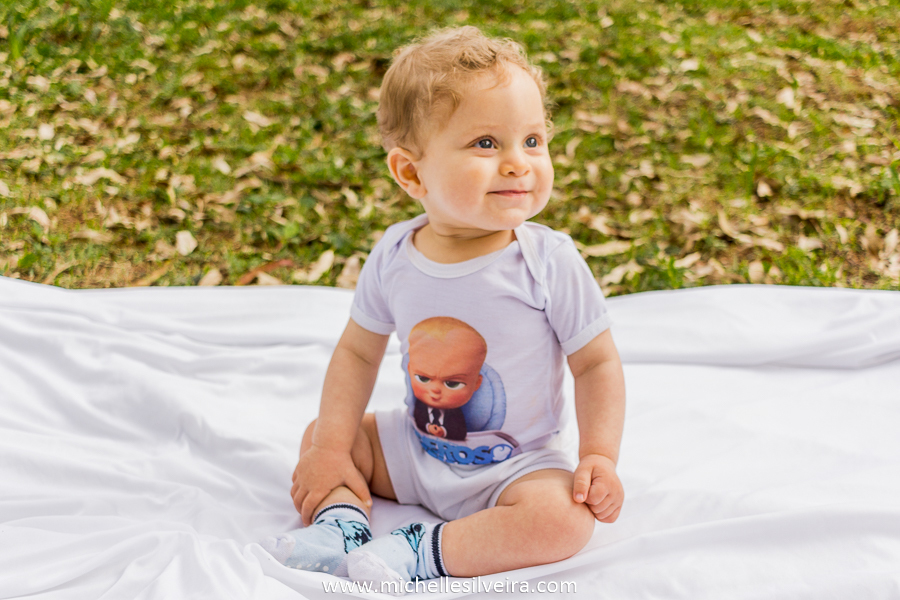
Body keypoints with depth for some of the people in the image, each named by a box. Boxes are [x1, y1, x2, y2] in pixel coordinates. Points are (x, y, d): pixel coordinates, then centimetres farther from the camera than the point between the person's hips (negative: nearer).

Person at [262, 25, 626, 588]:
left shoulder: (550, 263, -20)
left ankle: (425, 553, -20)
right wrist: (331, 447, -5)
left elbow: (598, 363, -11)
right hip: (413, 446, 4)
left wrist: (600, 457, -21)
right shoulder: (394, 256, -11)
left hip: (516, 463, -3)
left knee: (565, 519, -29)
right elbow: (358, 351, 1)